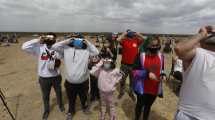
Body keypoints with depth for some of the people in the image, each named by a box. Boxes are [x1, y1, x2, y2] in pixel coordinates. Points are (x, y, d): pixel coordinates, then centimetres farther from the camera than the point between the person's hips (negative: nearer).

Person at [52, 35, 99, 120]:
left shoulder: (86, 51, -5)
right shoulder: (66, 49, -2)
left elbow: (96, 52, -13)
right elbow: (54, 47, -2)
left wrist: (88, 43, -13)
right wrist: (66, 41, -9)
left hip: (83, 82, 0)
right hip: (70, 82, 1)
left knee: (83, 97, 26)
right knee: (71, 99, 25)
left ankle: (84, 107, 59)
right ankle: (71, 111, 54)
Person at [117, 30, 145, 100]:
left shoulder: (136, 41, 1)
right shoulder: (124, 41, -6)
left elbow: (143, 38, -5)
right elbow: (118, 39, -22)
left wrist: (136, 34, -5)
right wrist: (124, 33, -10)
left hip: (133, 65, 2)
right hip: (124, 64, -1)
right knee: (122, 80, 16)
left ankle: (131, 93, 40)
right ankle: (121, 92, 39)